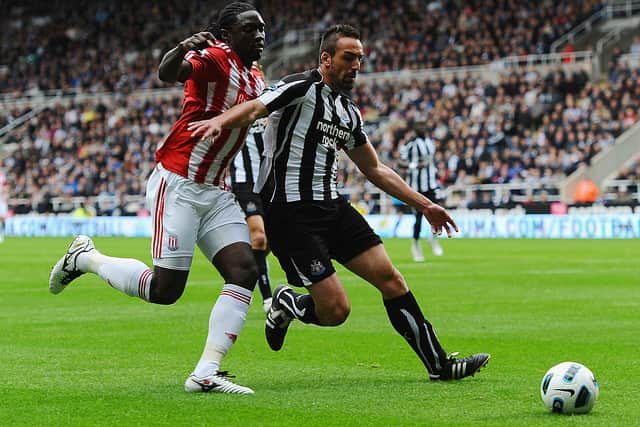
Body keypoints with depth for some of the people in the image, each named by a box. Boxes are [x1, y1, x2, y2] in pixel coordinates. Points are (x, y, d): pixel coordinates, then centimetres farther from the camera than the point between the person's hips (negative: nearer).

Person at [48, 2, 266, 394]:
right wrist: (184, 49, -56)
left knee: (244, 270, -10)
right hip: (177, 185, -8)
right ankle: (86, 258, 17)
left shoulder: (256, 80, 13)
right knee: (165, 289, -8)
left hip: (214, 192, 8)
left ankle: (206, 374, -11)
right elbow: (167, 74, -34)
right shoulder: (215, 57, -13)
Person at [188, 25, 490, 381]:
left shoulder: (350, 113, 16)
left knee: (390, 277, 0)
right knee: (336, 309, -13)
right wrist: (220, 121, -48)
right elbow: (254, 109, -25)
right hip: (290, 213, -8)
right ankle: (287, 305, 19)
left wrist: (424, 205, 25)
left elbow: (375, 169, 26)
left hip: (332, 206, 8)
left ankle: (438, 363, 10)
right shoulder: (302, 88, -8)